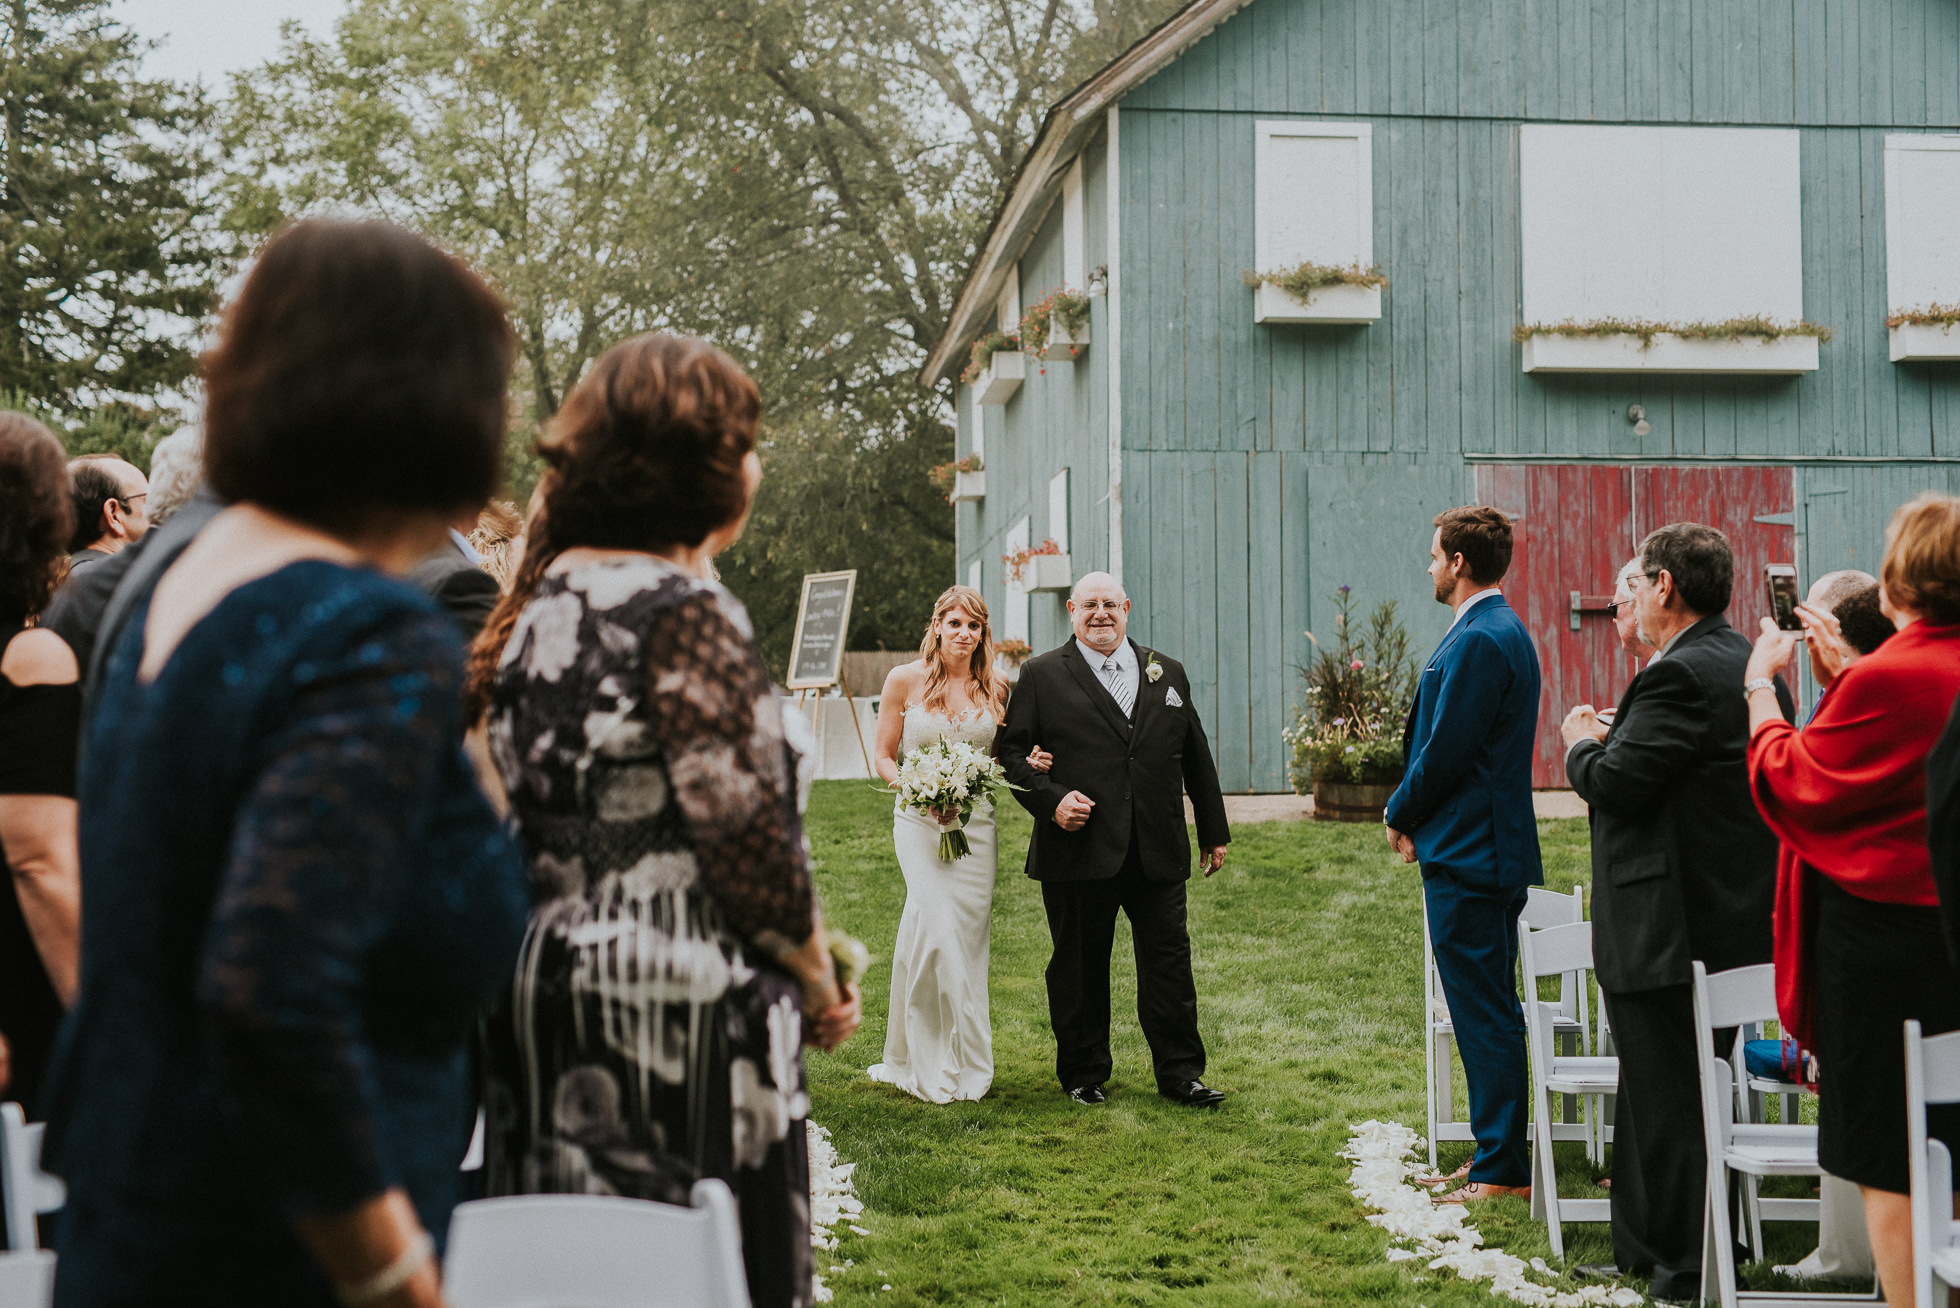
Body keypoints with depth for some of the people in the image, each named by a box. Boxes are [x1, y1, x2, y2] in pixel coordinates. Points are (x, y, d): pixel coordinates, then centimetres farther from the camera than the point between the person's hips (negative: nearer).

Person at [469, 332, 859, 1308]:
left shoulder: (542, 599, 10)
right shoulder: (684, 613, -16)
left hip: (543, 999, 9)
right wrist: (820, 984, -4)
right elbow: (747, 835, -19)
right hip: (678, 1022, -8)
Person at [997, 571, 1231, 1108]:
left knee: (1169, 960, 3)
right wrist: (1050, 799, -15)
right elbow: (1012, 751, 0)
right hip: (1078, 851, -2)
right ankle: (1084, 1074, 20)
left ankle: (1179, 1073, 13)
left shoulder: (1167, 673, 14)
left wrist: (1214, 832, 17)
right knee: (1079, 966, 7)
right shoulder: (1042, 675, 4)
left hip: (1158, 854, 2)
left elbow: (1196, 757, 17)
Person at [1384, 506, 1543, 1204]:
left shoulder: (1480, 640, -18)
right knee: (1488, 1011, 16)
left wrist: (1400, 814, -4)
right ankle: (1495, 1154, 24)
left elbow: (1446, 752, -20)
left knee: (1485, 1014, -5)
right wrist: (1413, 812, 12)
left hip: (1467, 857, -11)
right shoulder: (1503, 630, 16)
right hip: (1491, 851, 11)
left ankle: (1502, 1170, 1)